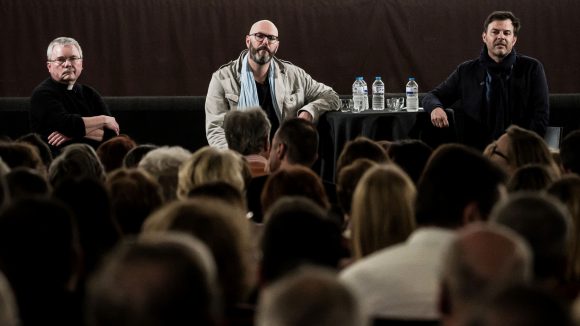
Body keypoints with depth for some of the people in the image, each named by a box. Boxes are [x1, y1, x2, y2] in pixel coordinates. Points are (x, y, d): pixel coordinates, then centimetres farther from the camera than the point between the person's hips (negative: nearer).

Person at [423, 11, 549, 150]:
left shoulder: (532, 68, 10)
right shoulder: (466, 71, 15)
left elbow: (540, 117, 6)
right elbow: (432, 97, 21)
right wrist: (436, 108, -4)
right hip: (477, 152, 2)